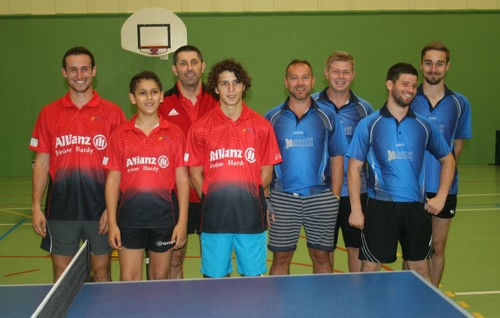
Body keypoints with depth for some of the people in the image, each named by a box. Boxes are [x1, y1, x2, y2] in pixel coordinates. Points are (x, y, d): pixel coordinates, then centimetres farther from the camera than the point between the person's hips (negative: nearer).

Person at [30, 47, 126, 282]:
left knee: (101, 271, 9)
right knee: (61, 274, 10)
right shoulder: (49, 113, 5)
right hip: (61, 207, 1)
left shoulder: (112, 113, 0)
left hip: (100, 207, -1)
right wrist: (36, 207, 2)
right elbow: (42, 162, 7)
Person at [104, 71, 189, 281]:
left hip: (164, 215, 0)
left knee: (159, 278, 12)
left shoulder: (175, 134, 2)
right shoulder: (120, 134, 3)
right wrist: (112, 223, -1)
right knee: (128, 280, 2)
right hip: (130, 216, 0)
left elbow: (182, 179, 1)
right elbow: (113, 180, 4)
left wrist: (182, 221, -4)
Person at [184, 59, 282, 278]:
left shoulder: (261, 126, 4)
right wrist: (213, 200, 0)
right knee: (215, 277, 7)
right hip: (214, 216, 0)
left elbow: (266, 172, 7)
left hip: (251, 216, 0)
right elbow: (195, 174, 7)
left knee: (253, 276, 8)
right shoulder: (200, 128, 3)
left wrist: (248, 199, 0)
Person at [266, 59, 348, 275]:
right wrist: (264, 199, -1)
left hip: (321, 197, 0)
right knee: (281, 258, 6)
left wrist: (335, 197, 0)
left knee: (321, 257, 9)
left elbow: (336, 158, 7)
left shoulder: (327, 116, 4)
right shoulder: (272, 118, 4)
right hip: (283, 198, 0)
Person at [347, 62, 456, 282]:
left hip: (417, 207, 3)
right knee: (370, 269, 2)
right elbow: (354, 168, -1)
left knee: (420, 270, 10)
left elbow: (447, 160, 17)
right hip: (380, 207, -2)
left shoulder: (424, 126, 6)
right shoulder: (368, 125, -1)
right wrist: (355, 209, -7)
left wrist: (441, 197, 5)